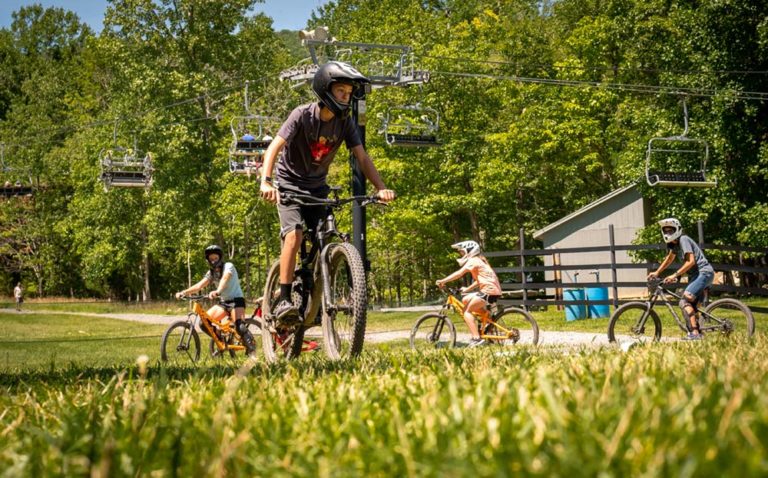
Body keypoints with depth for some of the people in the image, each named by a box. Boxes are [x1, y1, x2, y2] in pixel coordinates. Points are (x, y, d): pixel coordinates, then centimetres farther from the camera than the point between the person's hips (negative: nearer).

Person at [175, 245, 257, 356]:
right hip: (224, 302, 7)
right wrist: (184, 292, -23)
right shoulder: (211, 273, 7)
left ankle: (251, 347, -9)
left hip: (236, 300, -7)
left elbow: (225, 278, -34)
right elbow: (200, 285, -6)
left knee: (239, 327, -31)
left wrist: (217, 291, -55)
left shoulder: (228, 266, -12)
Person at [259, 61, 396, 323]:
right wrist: (265, 181, -44)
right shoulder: (302, 115, -20)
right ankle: (284, 301, -22)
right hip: (290, 184, -4)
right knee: (294, 235, -24)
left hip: (317, 188, 5)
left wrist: (381, 188, -27)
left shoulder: (345, 122, -8)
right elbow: (274, 147, -28)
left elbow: (362, 157, -12)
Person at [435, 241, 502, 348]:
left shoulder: (473, 261, -6)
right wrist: (467, 289, 20)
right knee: (465, 300, 19)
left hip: (489, 291, -10)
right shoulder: (480, 261, 23)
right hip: (494, 290, 10)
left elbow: (459, 273, -16)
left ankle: (477, 339, -18)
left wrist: (442, 281, -17)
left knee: (467, 311, -9)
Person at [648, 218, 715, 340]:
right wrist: (656, 273, 23)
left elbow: (691, 261, -22)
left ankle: (694, 333, -26)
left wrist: (675, 275, -23)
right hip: (695, 275, 10)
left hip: (704, 272, -10)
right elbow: (669, 259, 30)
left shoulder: (683, 240, -13)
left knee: (684, 301, -21)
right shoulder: (673, 243, 14)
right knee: (691, 305, 12)